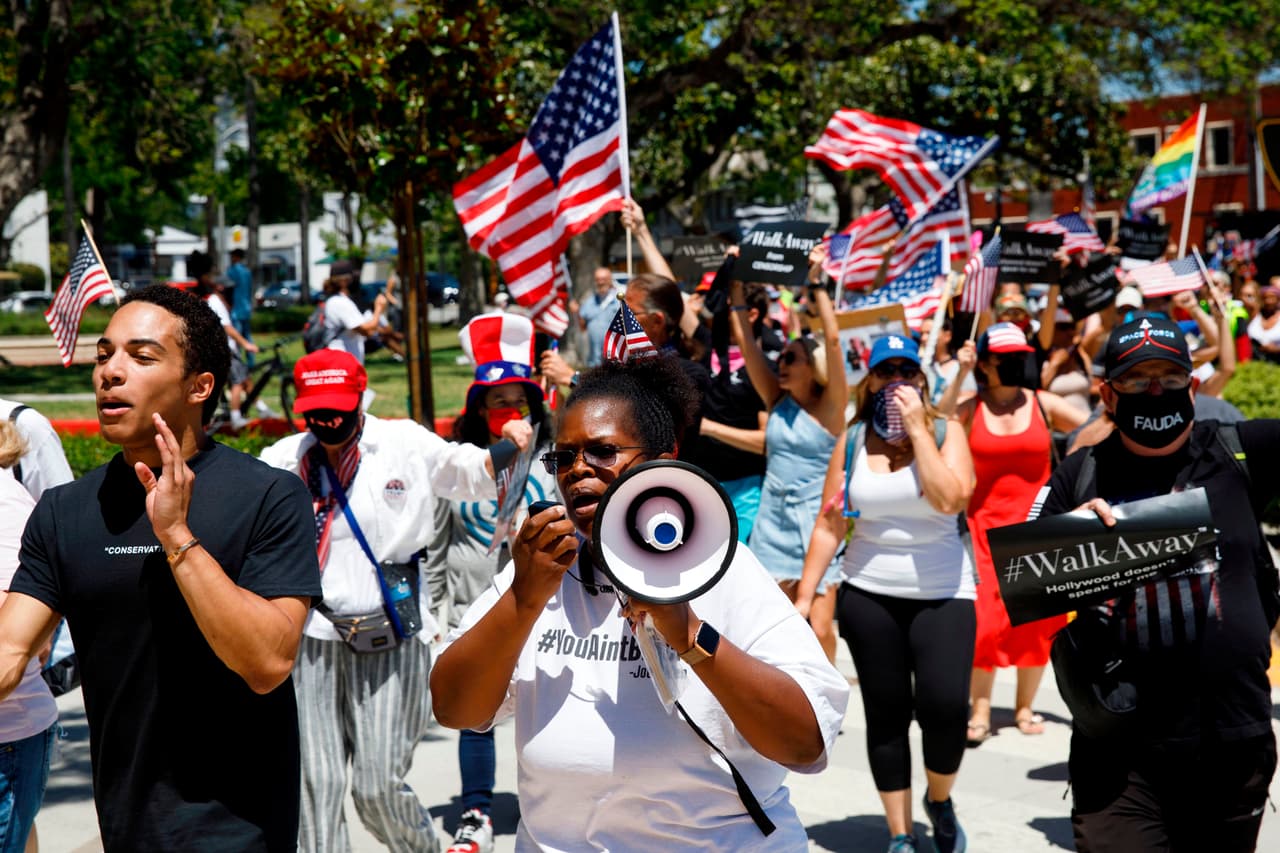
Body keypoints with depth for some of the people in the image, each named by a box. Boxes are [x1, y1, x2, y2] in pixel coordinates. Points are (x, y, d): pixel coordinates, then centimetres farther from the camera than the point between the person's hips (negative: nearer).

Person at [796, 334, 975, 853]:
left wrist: (917, 429, -17)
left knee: (945, 707, -15)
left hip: (943, 593, -2)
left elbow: (950, 499, -20)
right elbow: (829, 525, 4)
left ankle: (940, 800, 16)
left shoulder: (946, 432, -2)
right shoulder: (851, 441, 3)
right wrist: (804, 597, 0)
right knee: (886, 714, 6)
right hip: (868, 595, 2)